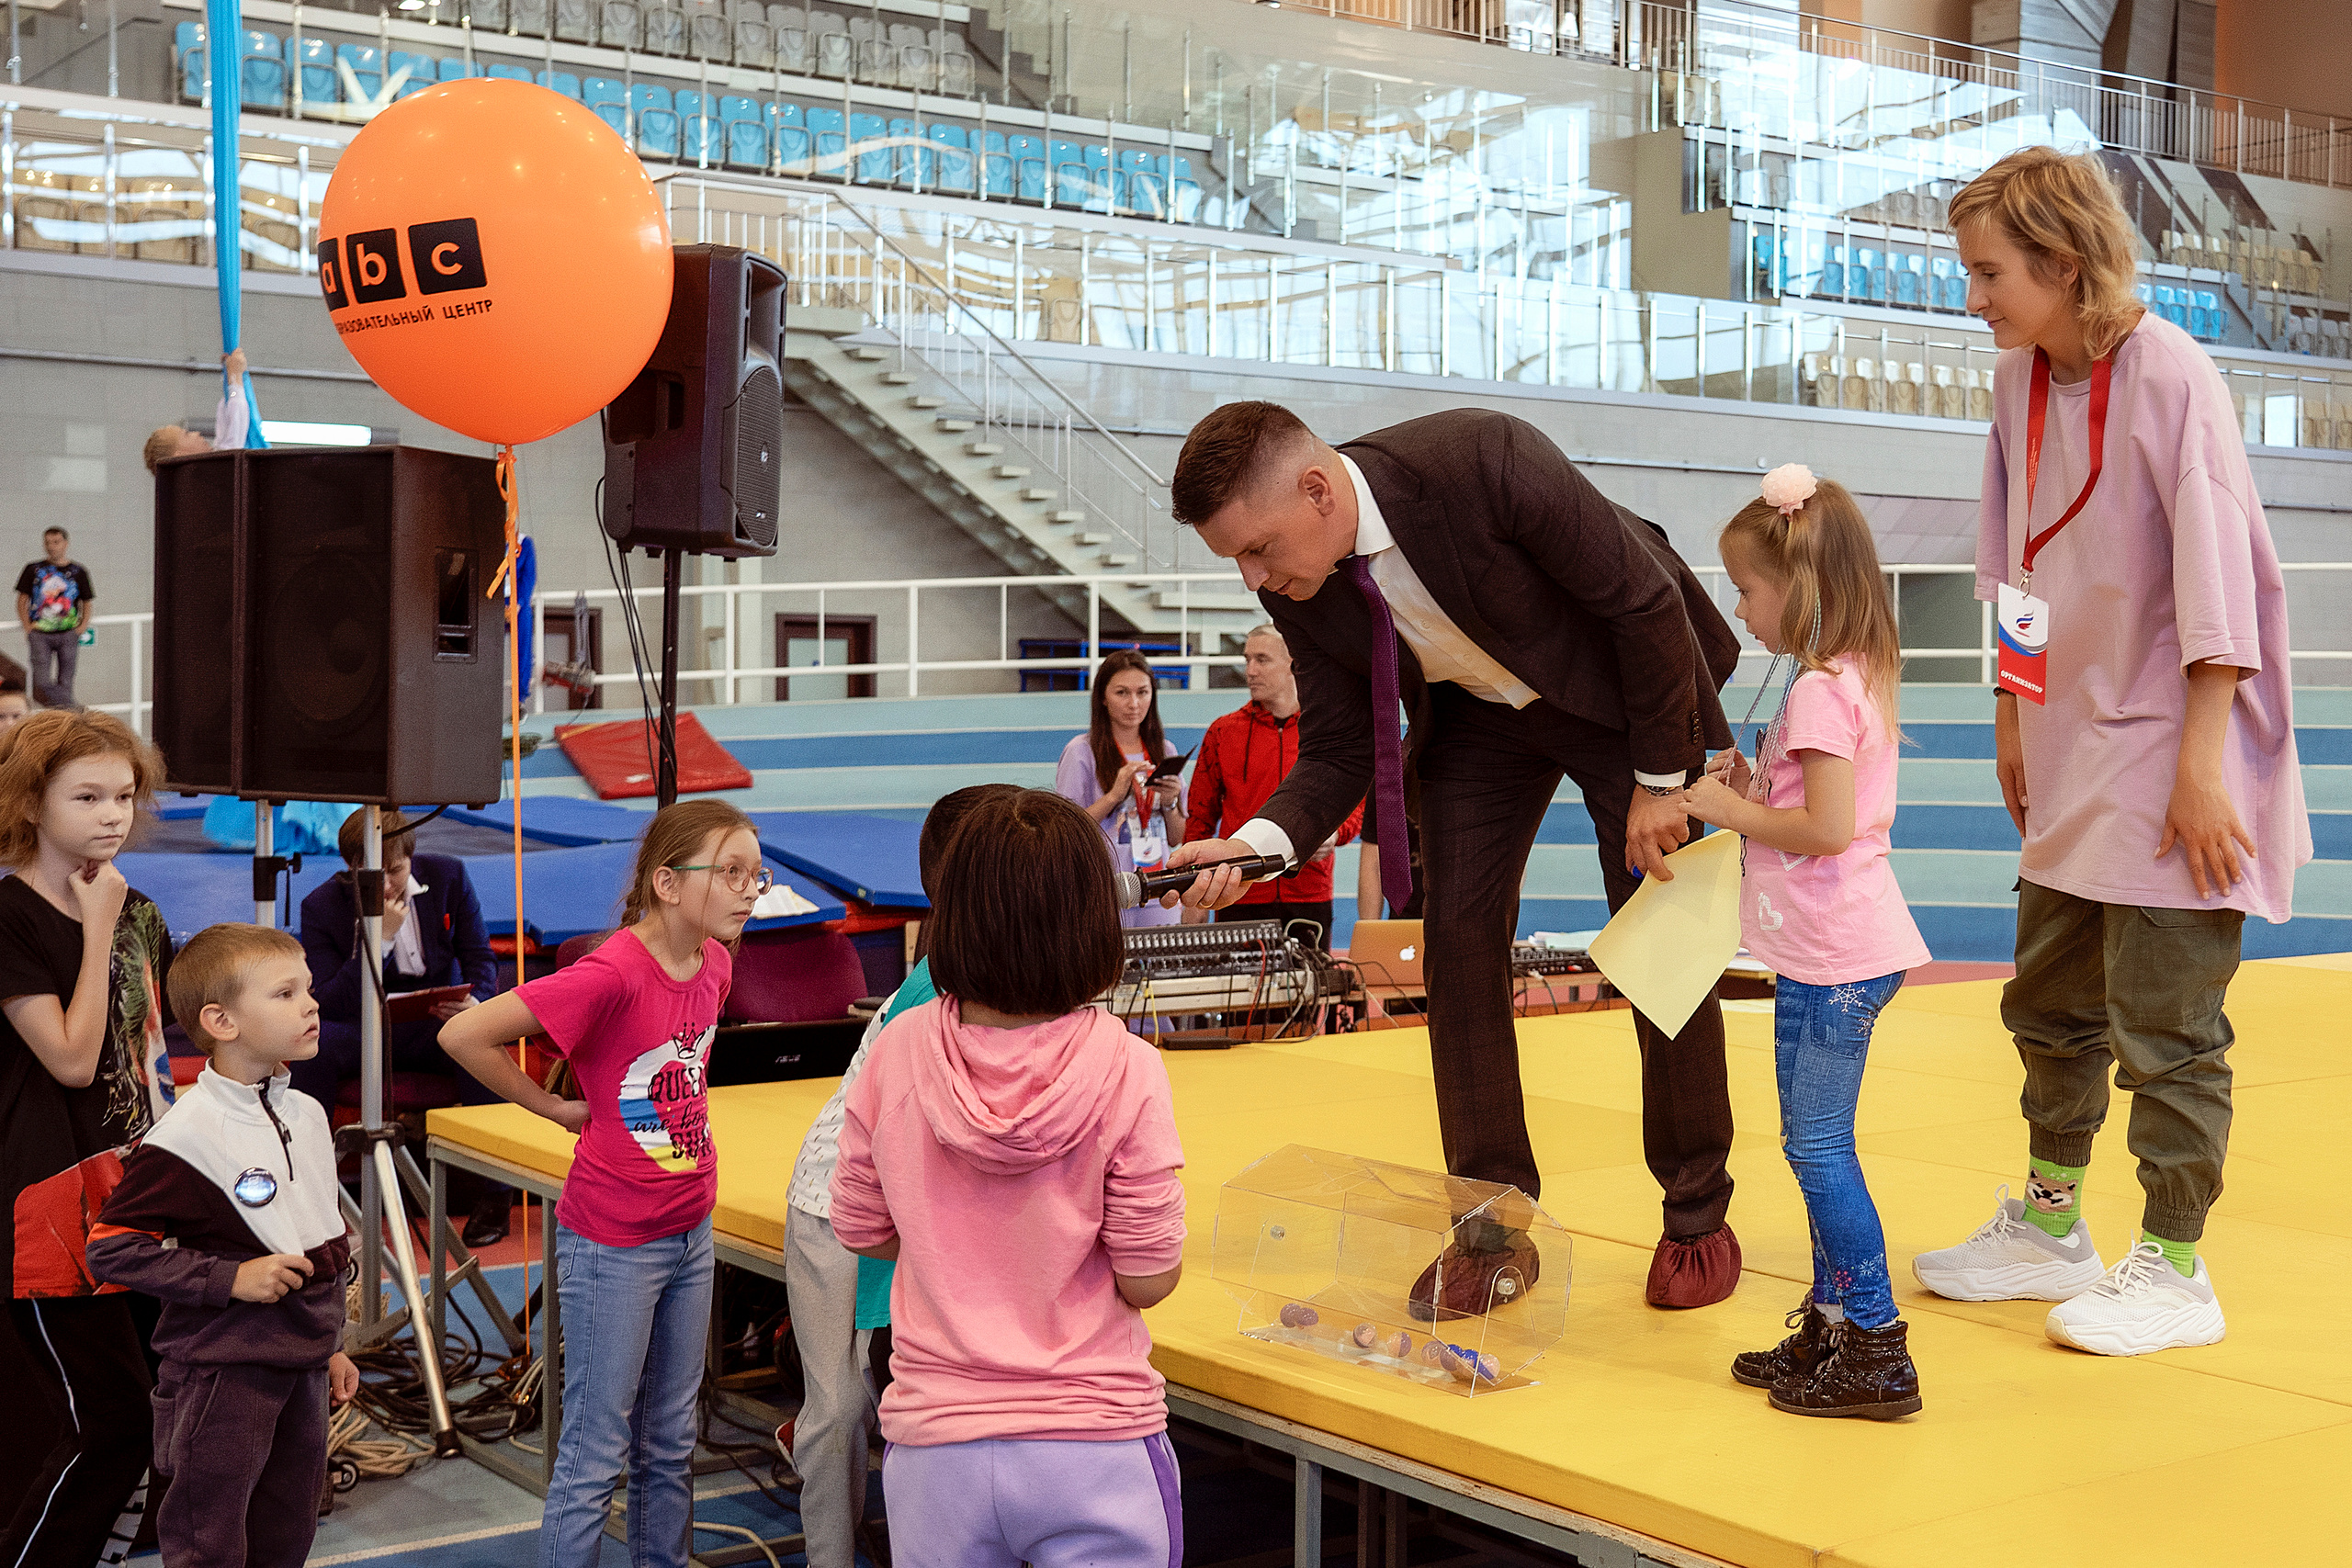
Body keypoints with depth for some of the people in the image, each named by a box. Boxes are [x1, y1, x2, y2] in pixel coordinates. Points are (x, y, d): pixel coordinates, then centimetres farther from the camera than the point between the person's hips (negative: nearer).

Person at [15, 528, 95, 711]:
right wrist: (28, 627, -3)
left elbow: (86, 604, 13)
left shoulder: (78, 571, 8)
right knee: (42, 684, -13)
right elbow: (22, 600, 9)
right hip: (40, 634, 0)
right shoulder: (33, 569, 6)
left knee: (65, 682, 5)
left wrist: (81, 628, -1)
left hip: (68, 634, 0)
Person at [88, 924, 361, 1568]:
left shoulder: (307, 1115, 7)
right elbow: (111, 1248, -17)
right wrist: (230, 1277, -20)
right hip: (222, 1375, -7)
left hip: (300, 1366, 7)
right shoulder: (188, 1135, -18)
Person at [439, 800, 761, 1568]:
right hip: (612, 1244, -7)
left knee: (669, 1441, 17)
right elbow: (462, 1034, -23)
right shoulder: (611, 976, -23)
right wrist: (560, 1109, -13)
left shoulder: (714, 963, 0)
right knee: (595, 1453, 3)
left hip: (690, 1233, 7)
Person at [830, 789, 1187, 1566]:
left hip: (936, 1448, 2)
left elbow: (862, 1229, 5)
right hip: (1095, 1447, -2)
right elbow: (1148, 1280, -11)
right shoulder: (1124, 1070, -16)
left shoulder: (897, 1053, -8)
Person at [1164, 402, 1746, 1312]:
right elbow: (1339, 751, -10)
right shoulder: (1299, 590, -20)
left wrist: (1659, 782, -20)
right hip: (1476, 715, 5)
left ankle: (1697, 1217, 13)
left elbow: (1647, 601, -27)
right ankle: (1494, 1232, 5)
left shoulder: (1486, 461, -38)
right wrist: (1258, 842, -31)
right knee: (1455, 935, -5)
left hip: (1628, 687, -4)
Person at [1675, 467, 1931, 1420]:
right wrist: (1753, 792, 8)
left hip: (1832, 959, -11)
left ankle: (1877, 1351, -1)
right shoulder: (1858, 677, 14)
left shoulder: (1819, 692, -17)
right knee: (1816, 1145, 16)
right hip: (1847, 948, 11)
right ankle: (1832, 1324, 24)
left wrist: (1732, 810, -13)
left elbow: (1827, 828, -24)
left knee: (1818, 1147, -6)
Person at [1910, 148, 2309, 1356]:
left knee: (2165, 1021, -1)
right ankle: (2049, 1224, 34)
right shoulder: (2020, 378, 4)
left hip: (2170, 757, -8)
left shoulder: (2170, 376, -18)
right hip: (2073, 745, 8)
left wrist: (2204, 762, -20)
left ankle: (2173, 1269, 13)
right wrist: (2014, 714, 16)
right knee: (2048, 1002, 17)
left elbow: (2218, 574, -19)